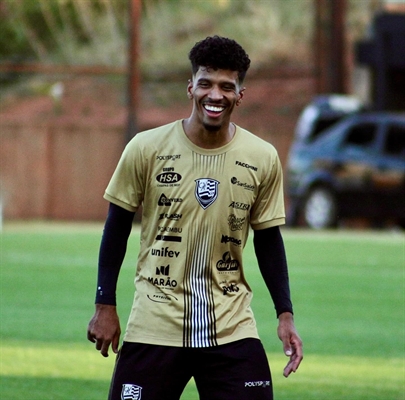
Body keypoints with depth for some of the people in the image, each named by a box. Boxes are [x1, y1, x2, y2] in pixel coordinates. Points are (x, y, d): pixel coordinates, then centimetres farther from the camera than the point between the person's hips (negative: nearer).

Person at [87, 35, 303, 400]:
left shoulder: (263, 159, 1)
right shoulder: (146, 148, -5)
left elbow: (268, 239, 10)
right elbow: (117, 227, 4)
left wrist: (285, 315, 5)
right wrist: (105, 306, 3)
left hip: (233, 329, 1)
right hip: (155, 326, -1)